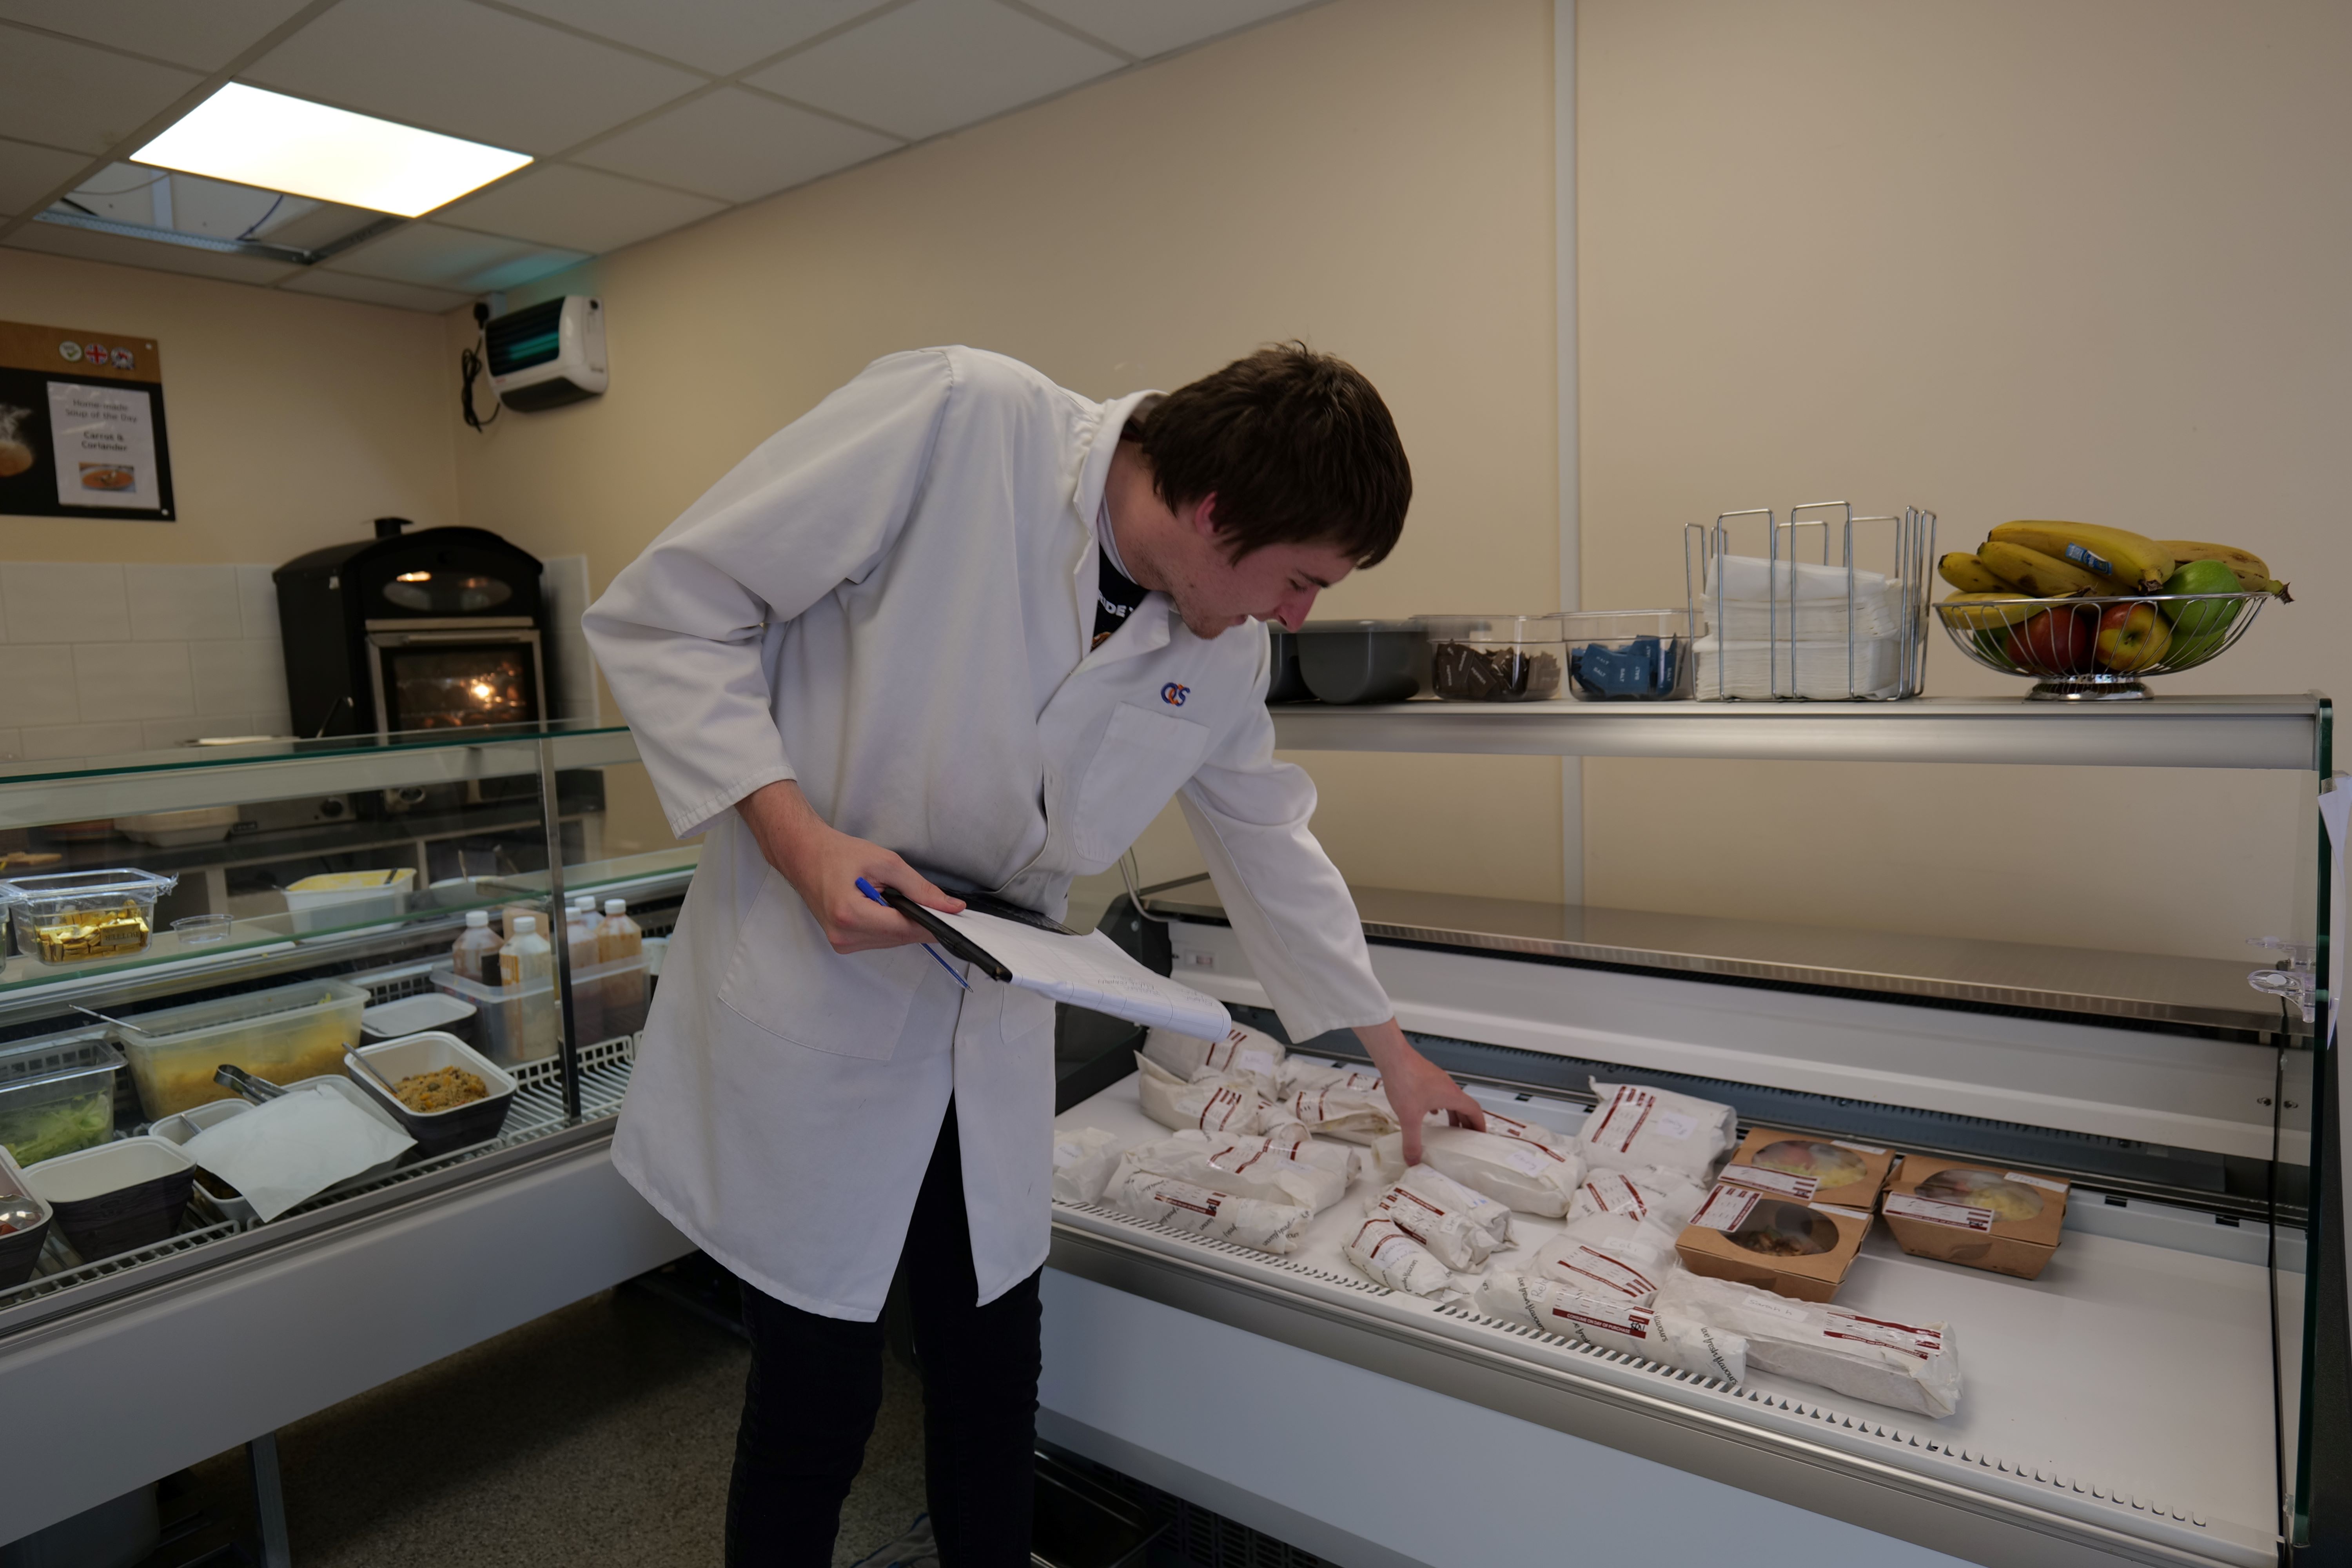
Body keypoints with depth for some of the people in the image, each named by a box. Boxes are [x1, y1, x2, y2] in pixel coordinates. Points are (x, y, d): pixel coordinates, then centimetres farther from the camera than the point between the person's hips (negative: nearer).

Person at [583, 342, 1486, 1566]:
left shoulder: (1224, 655, -2)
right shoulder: (958, 418, -20)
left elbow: (1271, 840, 13)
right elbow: (662, 610, -15)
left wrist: (1393, 1054, 21)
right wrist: (800, 837, -26)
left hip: (991, 1035, 5)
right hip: (809, 994, -5)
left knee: (994, 1383, 16)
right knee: (816, 1408, 8)